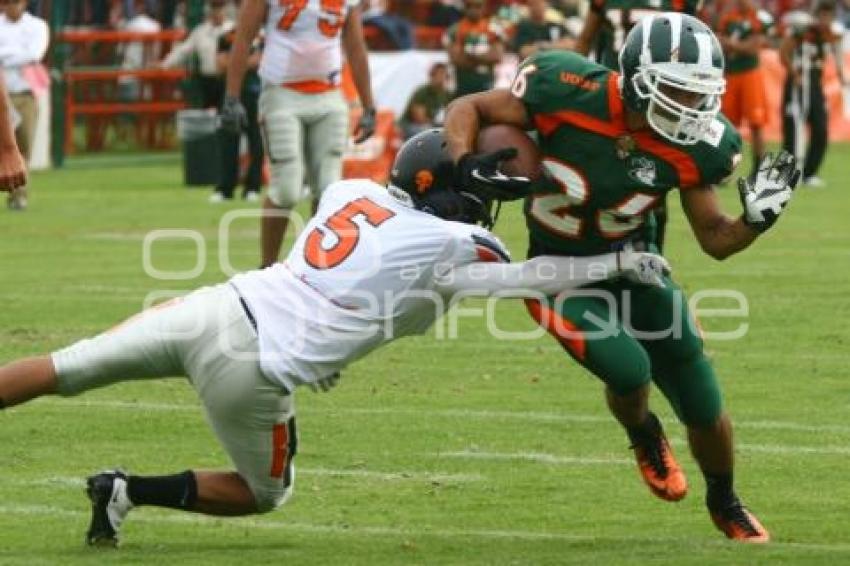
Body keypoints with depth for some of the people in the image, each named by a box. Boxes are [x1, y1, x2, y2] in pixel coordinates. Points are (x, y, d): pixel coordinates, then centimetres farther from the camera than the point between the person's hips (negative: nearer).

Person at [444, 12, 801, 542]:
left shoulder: (692, 147, -19)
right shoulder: (570, 92, -28)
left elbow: (715, 239, -6)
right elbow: (467, 109, -14)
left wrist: (756, 219, -26)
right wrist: (468, 166, -33)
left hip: (633, 266, 3)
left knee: (704, 407, 5)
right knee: (628, 369, -26)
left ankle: (725, 503, 37)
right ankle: (645, 437, 13)